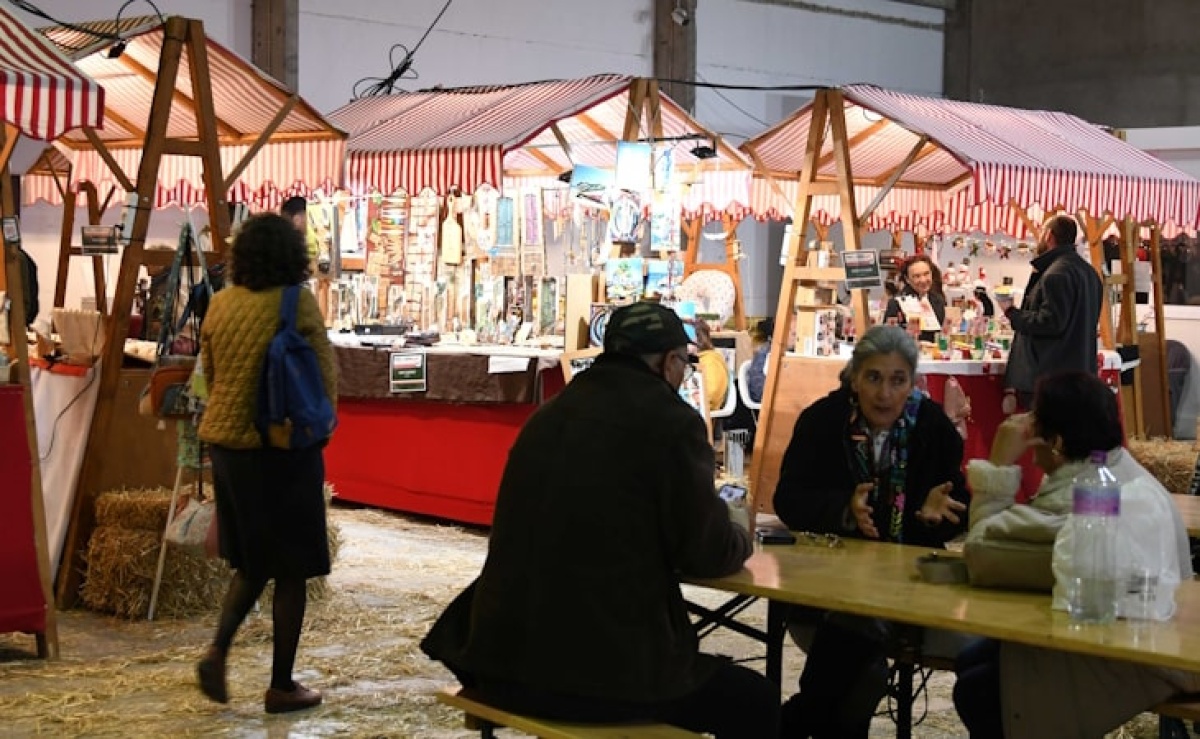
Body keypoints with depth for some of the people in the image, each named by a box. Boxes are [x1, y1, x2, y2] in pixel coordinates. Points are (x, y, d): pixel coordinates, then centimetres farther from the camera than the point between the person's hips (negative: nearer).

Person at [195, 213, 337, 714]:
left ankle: (217, 650, 2)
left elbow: (210, 372, 13)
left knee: (250, 561, 20)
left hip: (224, 442, 6)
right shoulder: (297, 303, -12)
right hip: (281, 447, -6)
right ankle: (281, 686, 11)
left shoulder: (220, 304, 4)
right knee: (290, 568, 6)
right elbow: (326, 375, -9)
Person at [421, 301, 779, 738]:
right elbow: (707, 553, -4)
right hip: (601, 673, -8)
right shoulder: (671, 420, -9)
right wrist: (740, 539, 19)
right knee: (756, 701, 15)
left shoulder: (555, 410, 13)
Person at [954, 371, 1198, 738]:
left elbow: (980, 554, -24)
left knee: (977, 692, -6)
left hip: (1137, 664, -11)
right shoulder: (1119, 466, 3)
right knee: (972, 661, 12)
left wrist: (999, 465, -19)